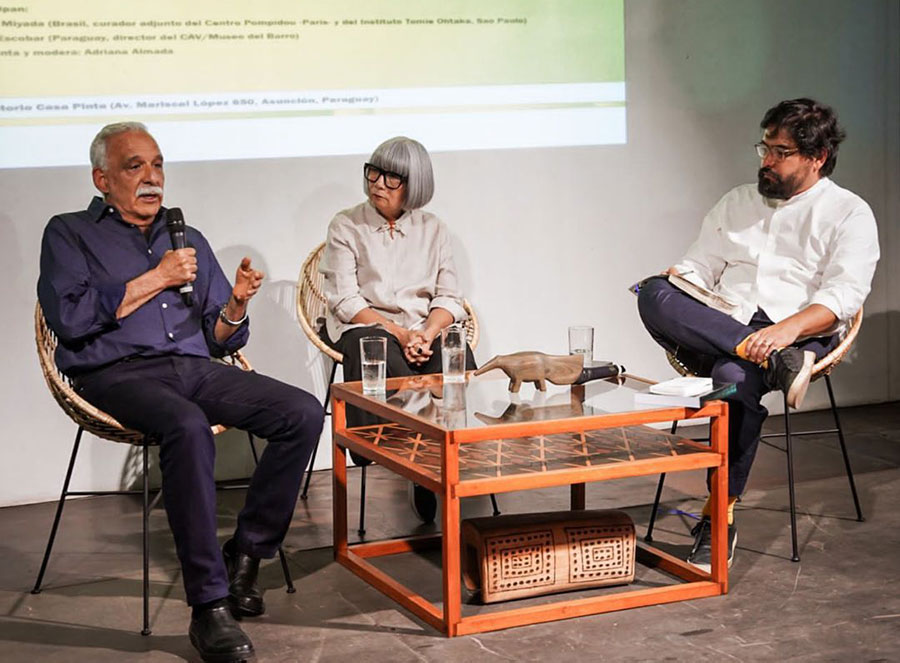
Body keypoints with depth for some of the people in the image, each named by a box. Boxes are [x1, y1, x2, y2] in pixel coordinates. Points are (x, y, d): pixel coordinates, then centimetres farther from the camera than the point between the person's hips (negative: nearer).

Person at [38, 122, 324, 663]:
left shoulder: (189, 240, 25)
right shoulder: (70, 234, 12)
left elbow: (221, 339, 21)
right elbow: (67, 318, -8)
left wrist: (236, 305, -2)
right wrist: (153, 280, -4)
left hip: (197, 368, 5)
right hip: (117, 372, -5)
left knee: (304, 414, -19)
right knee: (188, 426, -39)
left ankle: (246, 553, -9)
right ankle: (209, 604, -34)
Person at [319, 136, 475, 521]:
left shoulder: (432, 229, 15)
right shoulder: (346, 226, 6)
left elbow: (449, 297, 8)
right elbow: (346, 301, -3)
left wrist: (427, 333, -14)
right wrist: (399, 334, -15)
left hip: (426, 330, 3)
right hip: (365, 327, -2)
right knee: (392, 371, -37)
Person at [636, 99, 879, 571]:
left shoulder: (849, 214, 7)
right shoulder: (737, 203, 24)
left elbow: (842, 298, -6)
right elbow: (698, 267, 21)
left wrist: (787, 329, -25)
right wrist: (671, 284, -4)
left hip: (797, 334, -4)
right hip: (717, 326, 5)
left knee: (736, 377, -39)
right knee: (655, 295, -27)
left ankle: (721, 516, -28)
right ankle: (772, 361, -36)